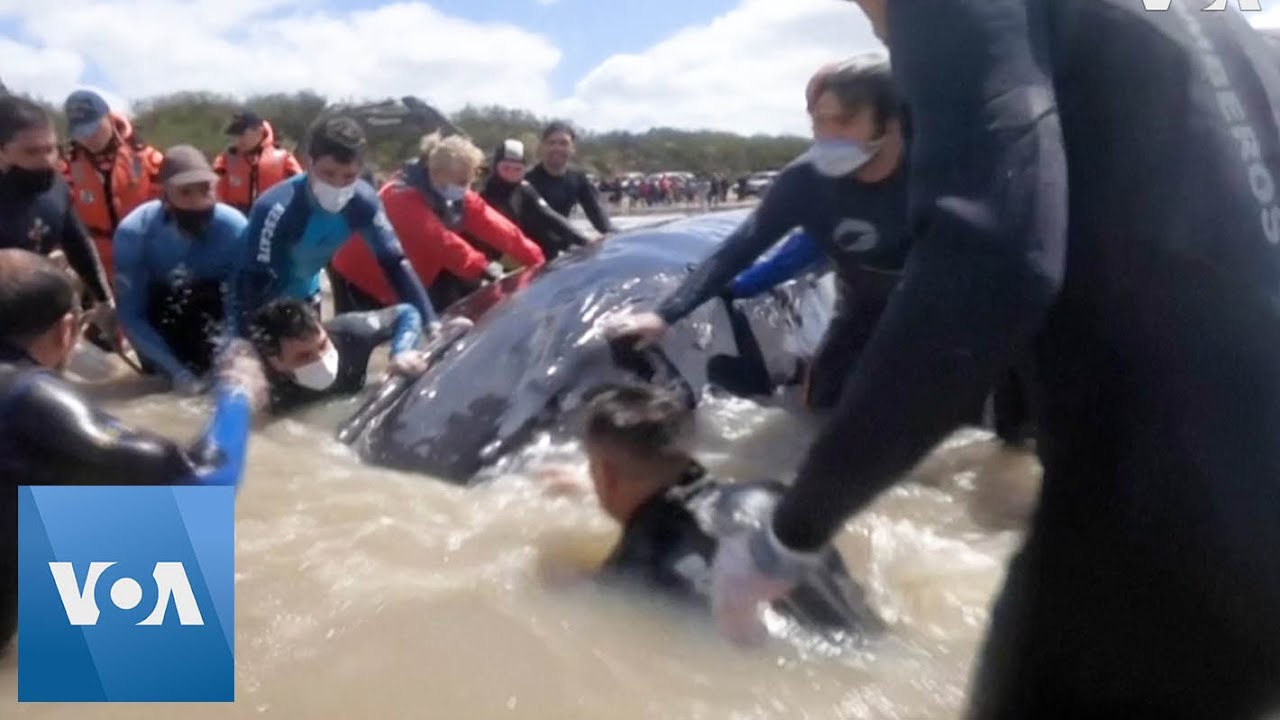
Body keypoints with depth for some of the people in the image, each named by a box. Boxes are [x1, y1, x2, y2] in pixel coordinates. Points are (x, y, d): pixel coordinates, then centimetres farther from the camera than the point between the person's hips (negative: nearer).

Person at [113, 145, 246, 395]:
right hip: (158, 307, 0)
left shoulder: (235, 229, -32)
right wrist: (175, 369, -31)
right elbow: (131, 315, -24)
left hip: (212, 305, 0)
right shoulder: (133, 232, -32)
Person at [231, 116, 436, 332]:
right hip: (262, 301, -5)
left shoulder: (364, 201, -21)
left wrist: (431, 324, -28)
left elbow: (395, 261, -19)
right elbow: (256, 283, -35)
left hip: (304, 294, 5)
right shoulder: (276, 208, -35)